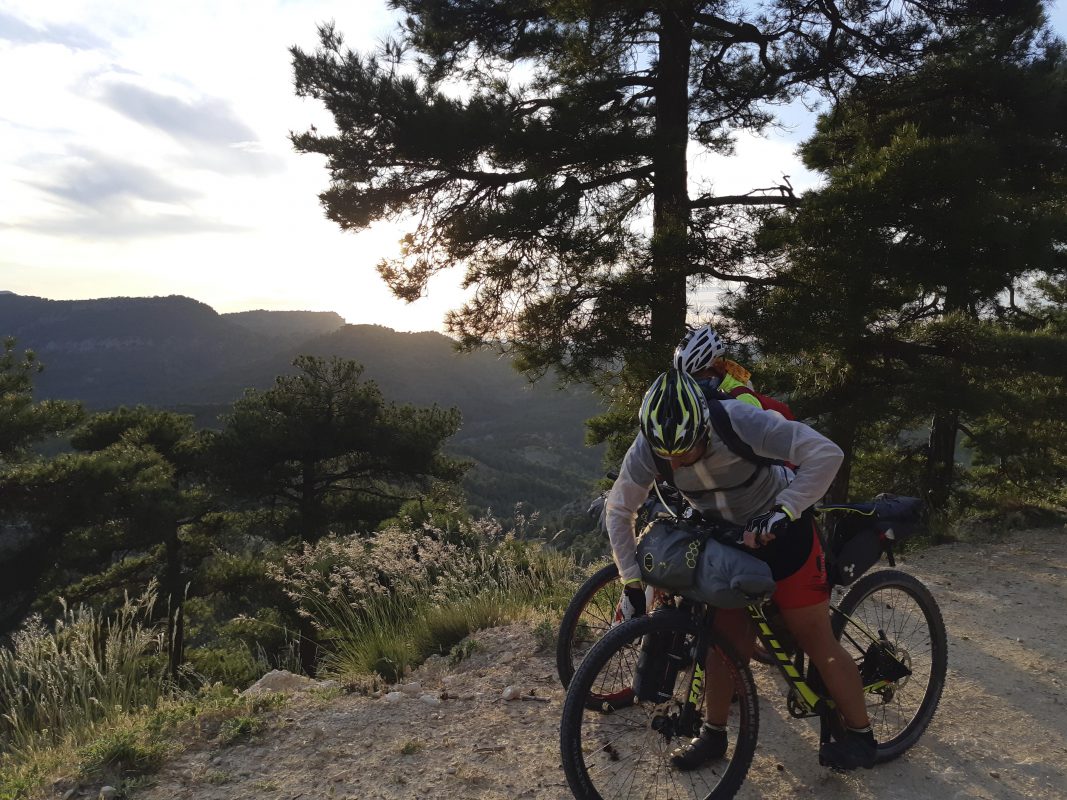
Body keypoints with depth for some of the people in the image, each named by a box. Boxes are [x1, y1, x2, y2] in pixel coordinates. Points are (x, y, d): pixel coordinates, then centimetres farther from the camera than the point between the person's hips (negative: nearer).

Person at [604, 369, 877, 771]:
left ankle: (860, 736, 22)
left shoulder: (740, 422, -35)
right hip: (724, 538, 4)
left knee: (815, 639, 3)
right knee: (729, 637, 3)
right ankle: (713, 734, 22)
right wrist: (632, 580, -12)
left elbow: (825, 453, -34)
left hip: (777, 528, -3)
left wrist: (782, 512, -37)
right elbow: (618, 508, -11)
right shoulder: (649, 445, -23)